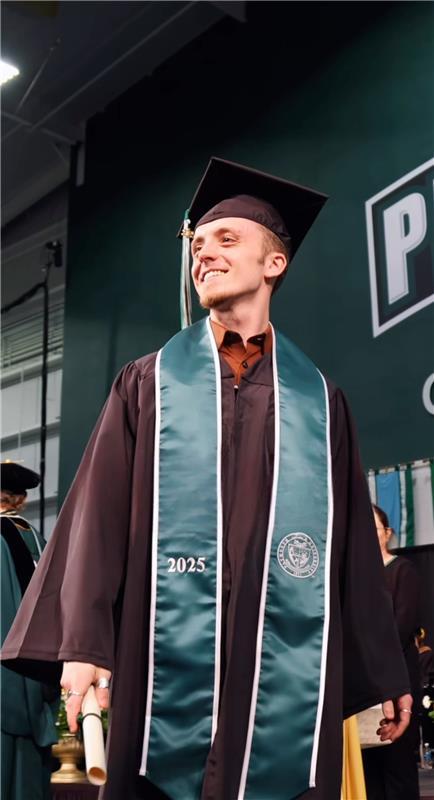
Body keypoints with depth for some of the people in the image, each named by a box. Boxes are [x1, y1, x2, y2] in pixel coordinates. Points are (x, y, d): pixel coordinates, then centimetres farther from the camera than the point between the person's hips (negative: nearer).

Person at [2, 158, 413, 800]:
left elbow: (355, 543, 10)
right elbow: (100, 515, 3)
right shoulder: (149, 384, 9)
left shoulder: (320, 399, 10)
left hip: (292, 681, 1)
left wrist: (386, 673, 10)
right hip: (170, 670, 0)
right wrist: (83, 643, -7)